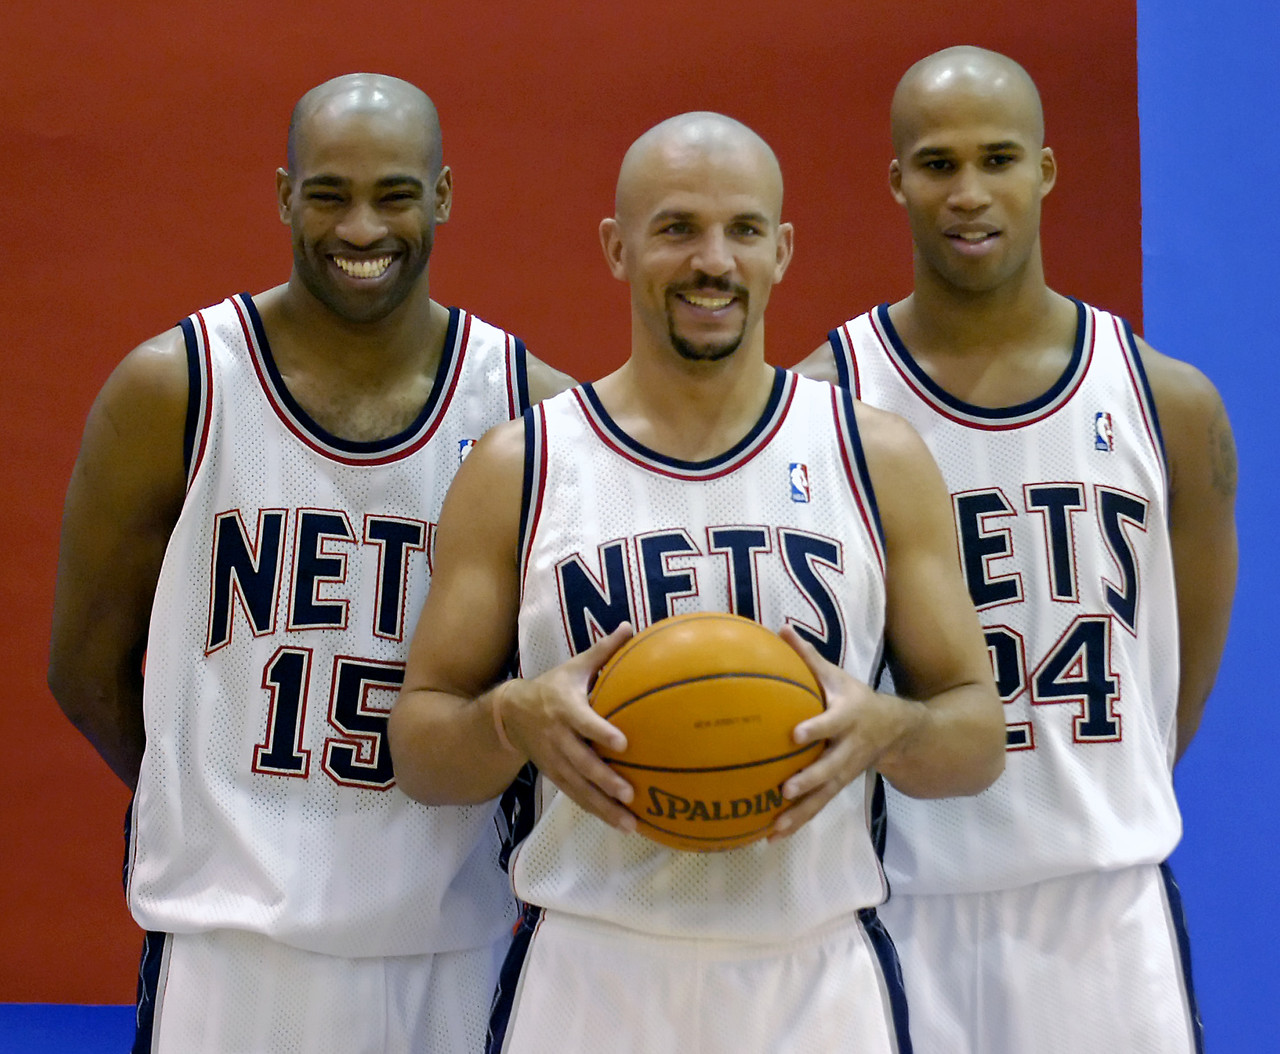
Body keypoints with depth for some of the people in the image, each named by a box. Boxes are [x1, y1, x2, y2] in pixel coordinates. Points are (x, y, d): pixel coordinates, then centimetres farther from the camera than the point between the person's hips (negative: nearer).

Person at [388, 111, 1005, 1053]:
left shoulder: (882, 460, 2)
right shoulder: (516, 470, 0)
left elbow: (980, 737, 4)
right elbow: (418, 745, 3)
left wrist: (887, 729, -16)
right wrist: (514, 720, -18)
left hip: (822, 977, 1)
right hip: (590, 976, 0)